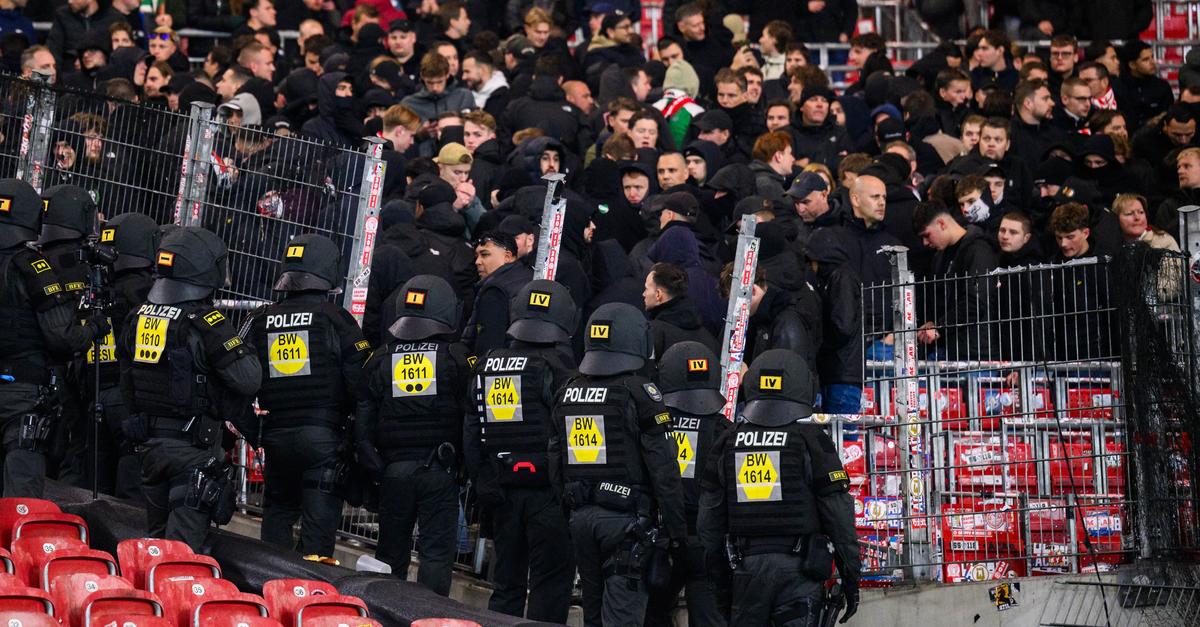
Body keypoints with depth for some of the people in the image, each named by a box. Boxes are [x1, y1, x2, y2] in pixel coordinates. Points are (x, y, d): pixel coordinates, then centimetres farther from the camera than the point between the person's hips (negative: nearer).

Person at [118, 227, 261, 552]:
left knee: (156, 538, 17)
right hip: (193, 446, -7)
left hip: (148, 440, 7)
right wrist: (244, 347, 1)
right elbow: (249, 379, -18)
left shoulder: (137, 318, 6)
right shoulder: (206, 321, -16)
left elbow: (127, 382, 14)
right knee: (185, 548, -6)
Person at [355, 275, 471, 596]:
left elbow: (363, 421, 5)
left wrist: (372, 468, 10)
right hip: (440, 470, -3)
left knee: (391, 553, 13)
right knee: (437, 552, 0)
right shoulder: (457, 358, -3)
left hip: (393, 470, 3)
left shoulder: (379, 359, 6)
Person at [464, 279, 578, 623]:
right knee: (550, 584, -1)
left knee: (506, 584, 15)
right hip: (547, 490, -6)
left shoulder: (487, 366, 7)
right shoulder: (557, 366, -11)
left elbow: (471, 433, 9)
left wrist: (482, 483, 13)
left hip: (502, 490, 6)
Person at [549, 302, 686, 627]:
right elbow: (663, 469, -12)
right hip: (625, 517, -6)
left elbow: (555, 464, 13)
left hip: (580, 516, 6)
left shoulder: (566, 394, 9)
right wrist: (676, 529, -7)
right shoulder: (639, 393, -10)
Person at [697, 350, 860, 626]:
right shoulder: (811, 442, -5)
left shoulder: (727, 444, 7)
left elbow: (709, 516, 9)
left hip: (746, 564, 3)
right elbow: (838, 513, -5)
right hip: (798, 567, -3)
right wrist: (850, 576, 2)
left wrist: (716, 571, 19)